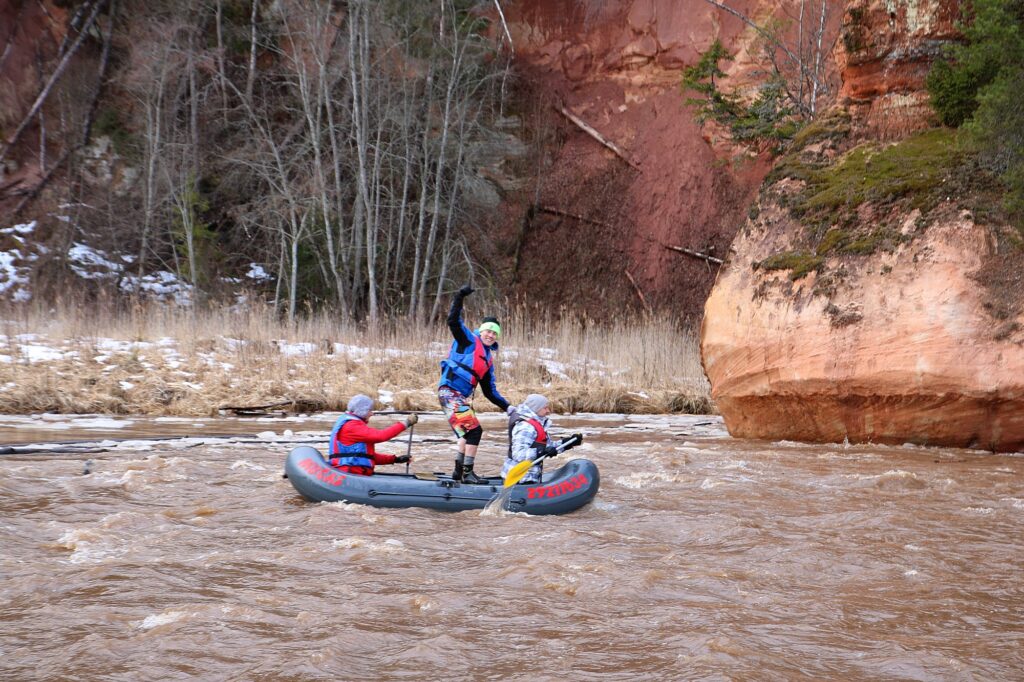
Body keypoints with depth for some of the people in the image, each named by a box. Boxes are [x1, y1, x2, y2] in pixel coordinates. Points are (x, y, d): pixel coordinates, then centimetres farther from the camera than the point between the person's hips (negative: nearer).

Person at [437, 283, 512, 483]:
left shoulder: (488, 360, 20)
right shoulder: (468, 340, 1)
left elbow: (490, 392, 21)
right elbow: (453, 320, -13)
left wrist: (507, 407, 13)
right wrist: (460, 296, -19)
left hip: (462, 398, 9)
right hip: (449, 392, -9)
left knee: (468, 434, 16)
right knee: (474, 429, -14)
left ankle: (459, 472, 27)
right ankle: (467, 473, -9)